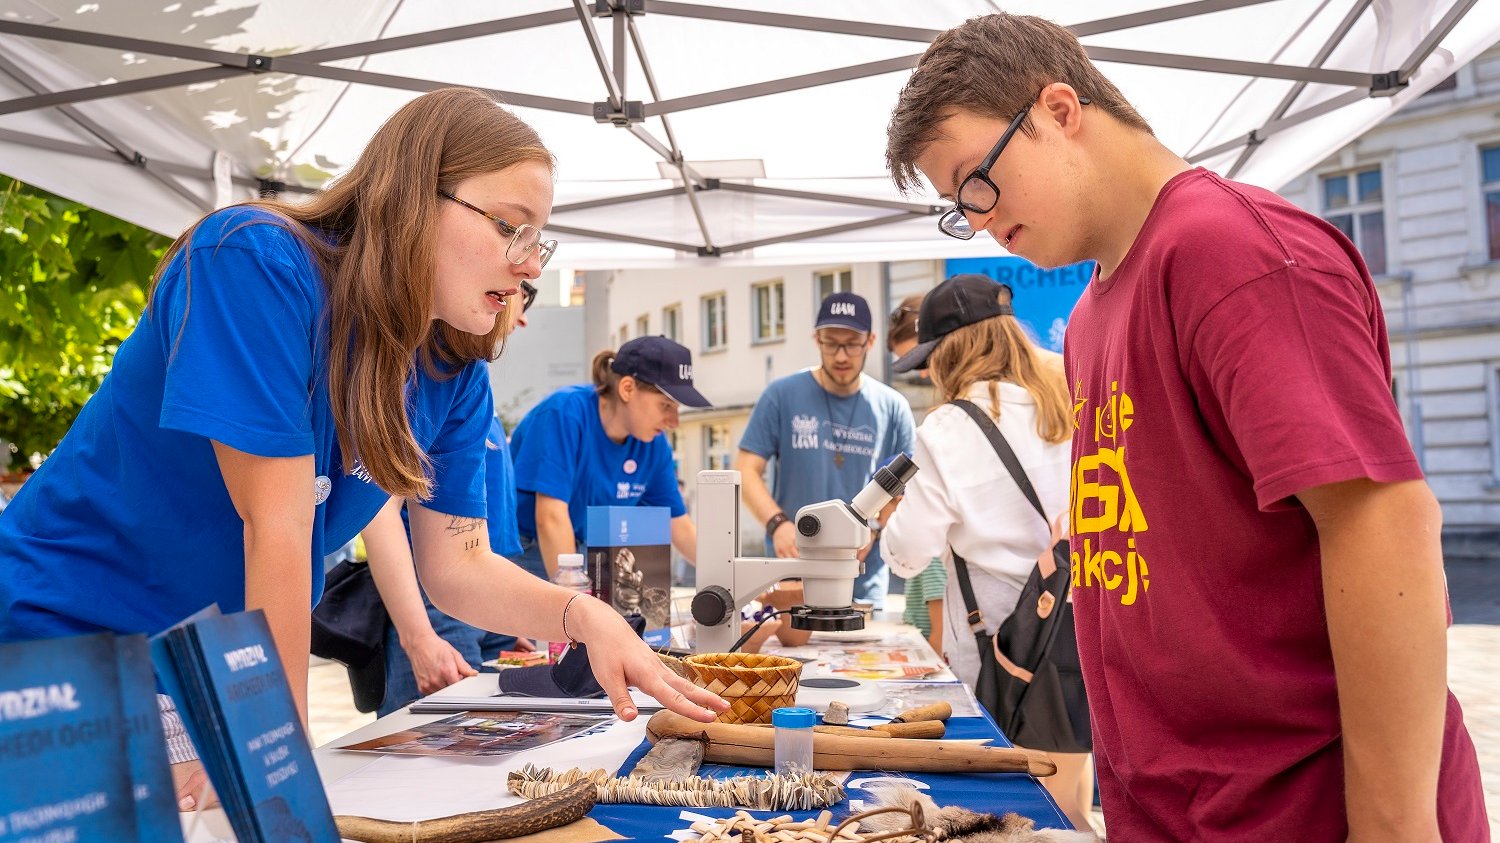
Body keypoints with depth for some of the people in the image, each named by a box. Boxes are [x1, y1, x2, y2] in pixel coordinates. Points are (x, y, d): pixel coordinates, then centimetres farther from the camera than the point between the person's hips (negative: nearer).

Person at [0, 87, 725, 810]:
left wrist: (581, 614, -23)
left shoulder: (455, 372, -5)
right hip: (65, 635, -5)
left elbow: (456, 564, -6)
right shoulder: (255, 259, -26)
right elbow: (277, 522, -28)